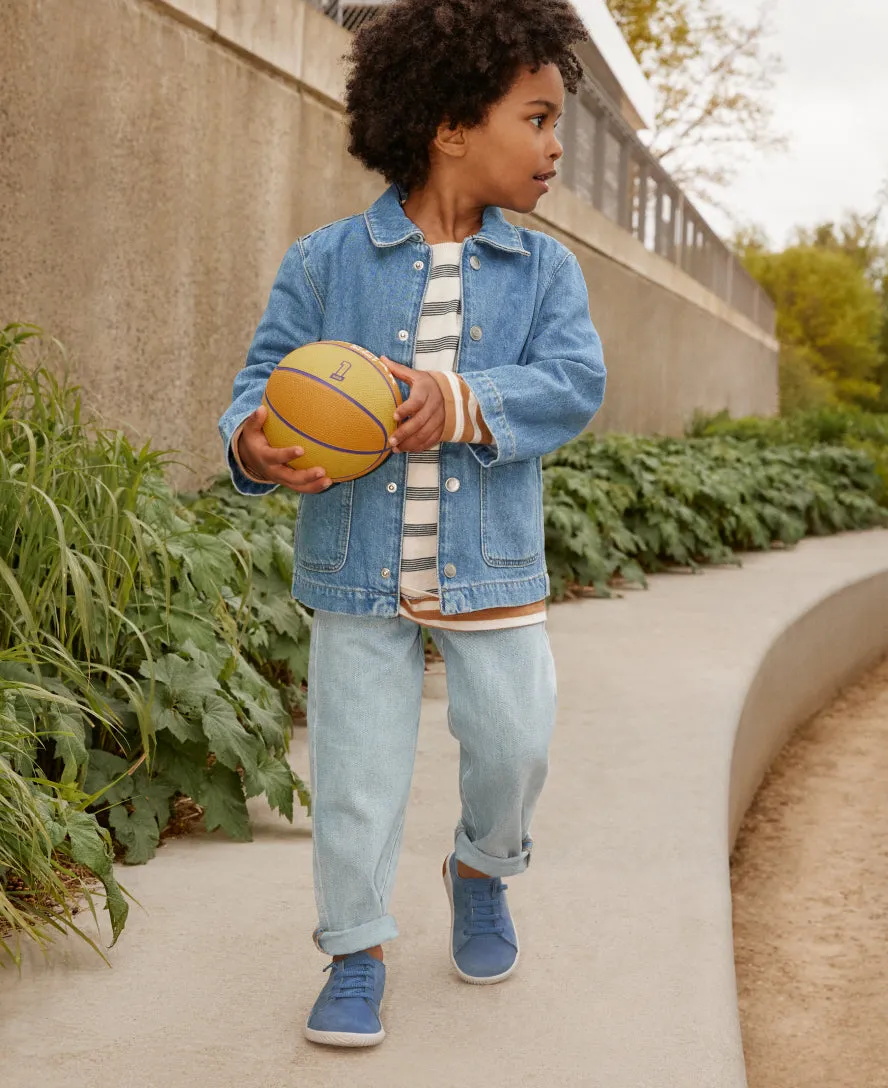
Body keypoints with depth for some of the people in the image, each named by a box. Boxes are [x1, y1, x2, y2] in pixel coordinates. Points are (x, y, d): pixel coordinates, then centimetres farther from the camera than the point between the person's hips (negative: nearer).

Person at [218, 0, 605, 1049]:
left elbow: (573, 384, -10)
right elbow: (267, 375, -2)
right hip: (357, 568, -1)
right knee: (357, 767, 4)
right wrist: (255, 443, -26)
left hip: (492, 568, 2)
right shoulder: (325, 263, -2)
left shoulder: (544, 270, 2)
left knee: (515, 744, 9)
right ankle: (356, 951, 22)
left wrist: (464, 403, -28)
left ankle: (482, 867, 42)